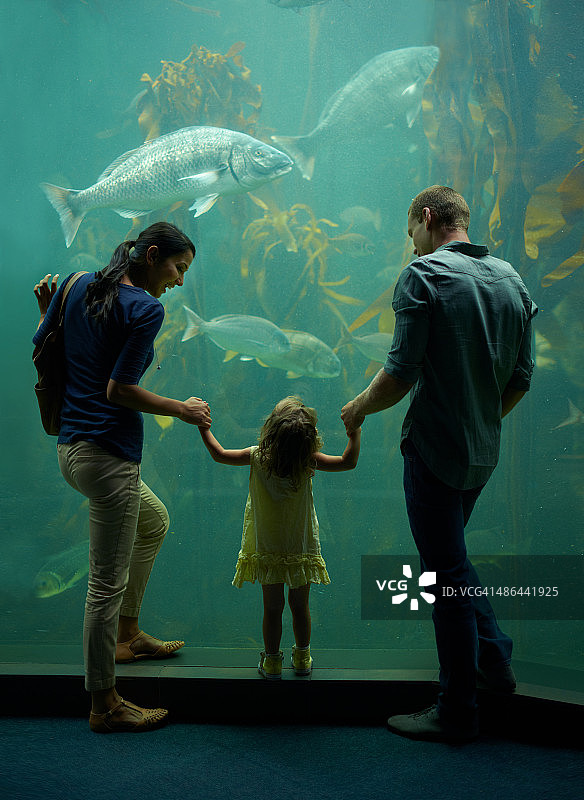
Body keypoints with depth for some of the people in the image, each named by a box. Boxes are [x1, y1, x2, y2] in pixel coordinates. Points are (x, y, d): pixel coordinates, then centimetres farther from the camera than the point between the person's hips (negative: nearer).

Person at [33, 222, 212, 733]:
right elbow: (119, 390, -19)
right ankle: (104, 704, 14)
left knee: (154, 522, 31)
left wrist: (47, 309, 29)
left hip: (71, 447, 10)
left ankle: (127, 635, 38)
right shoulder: (146, 309, -13)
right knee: (107, 582, 0)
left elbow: (41, 352, 12)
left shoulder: (79, 286, 10)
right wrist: (182, 410, -7)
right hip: (108, 454, -10)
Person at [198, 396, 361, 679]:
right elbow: (349, 461, -15)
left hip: (266, 550, 0)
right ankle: (302, 658, 31)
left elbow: (219, 454, -3)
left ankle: (272, 661, 23)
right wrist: (355, 430, -9)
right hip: (302, 547, 0)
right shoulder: (309, 462, -19)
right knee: (299, 604, 15)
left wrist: (203, 427, 8)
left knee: (273, 606, 11)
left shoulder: (256, 456, -16)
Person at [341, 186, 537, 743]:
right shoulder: (511, 280, 9)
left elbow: (402, 372, -18)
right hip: (483, 453, 7)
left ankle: (457, 712, 13)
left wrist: (359, 409, 0)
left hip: (435, 450, -7)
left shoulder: (424, 275, -12)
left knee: (446, 574, 2)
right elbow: (521, 378, 12)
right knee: (449, 558, 25)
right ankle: (493, 657, 27)